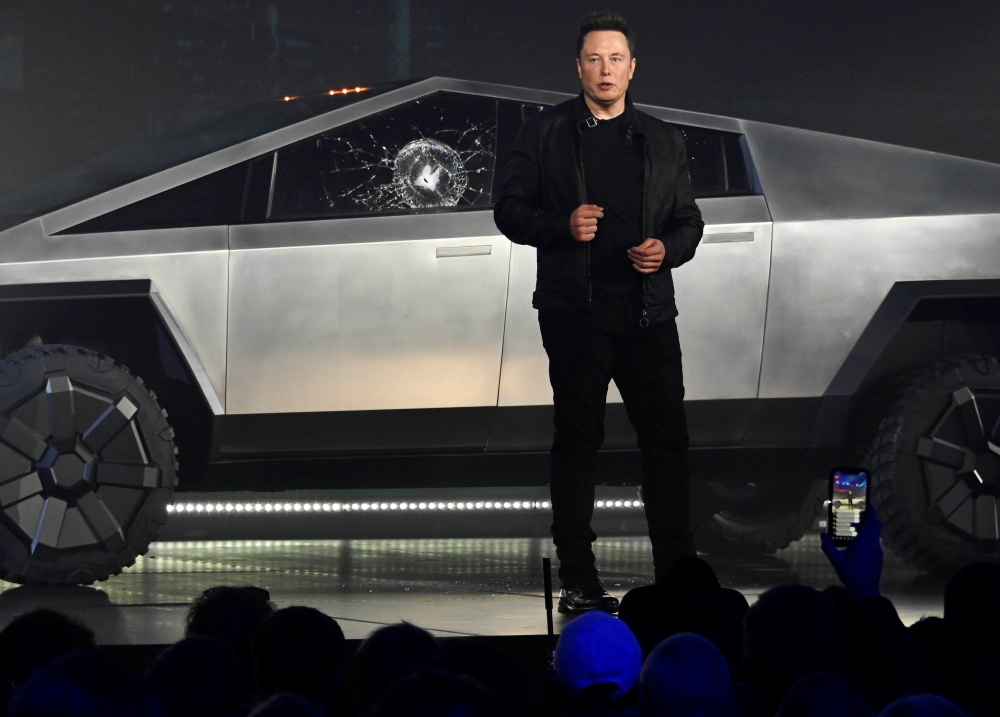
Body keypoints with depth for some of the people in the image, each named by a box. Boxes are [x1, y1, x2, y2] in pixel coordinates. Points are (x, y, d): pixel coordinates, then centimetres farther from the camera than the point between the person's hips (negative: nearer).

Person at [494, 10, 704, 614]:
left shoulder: (663, 141, 13)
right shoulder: (545, 134, 6)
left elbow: (689, 221, 16)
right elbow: (510, 211, 4)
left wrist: (668, 249, -6)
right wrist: (563, 225, -13)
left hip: (647, 310, 3)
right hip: (575, 310, -2)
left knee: (668, 440, 0)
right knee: (578, 442, 0)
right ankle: (579, 583, 4)